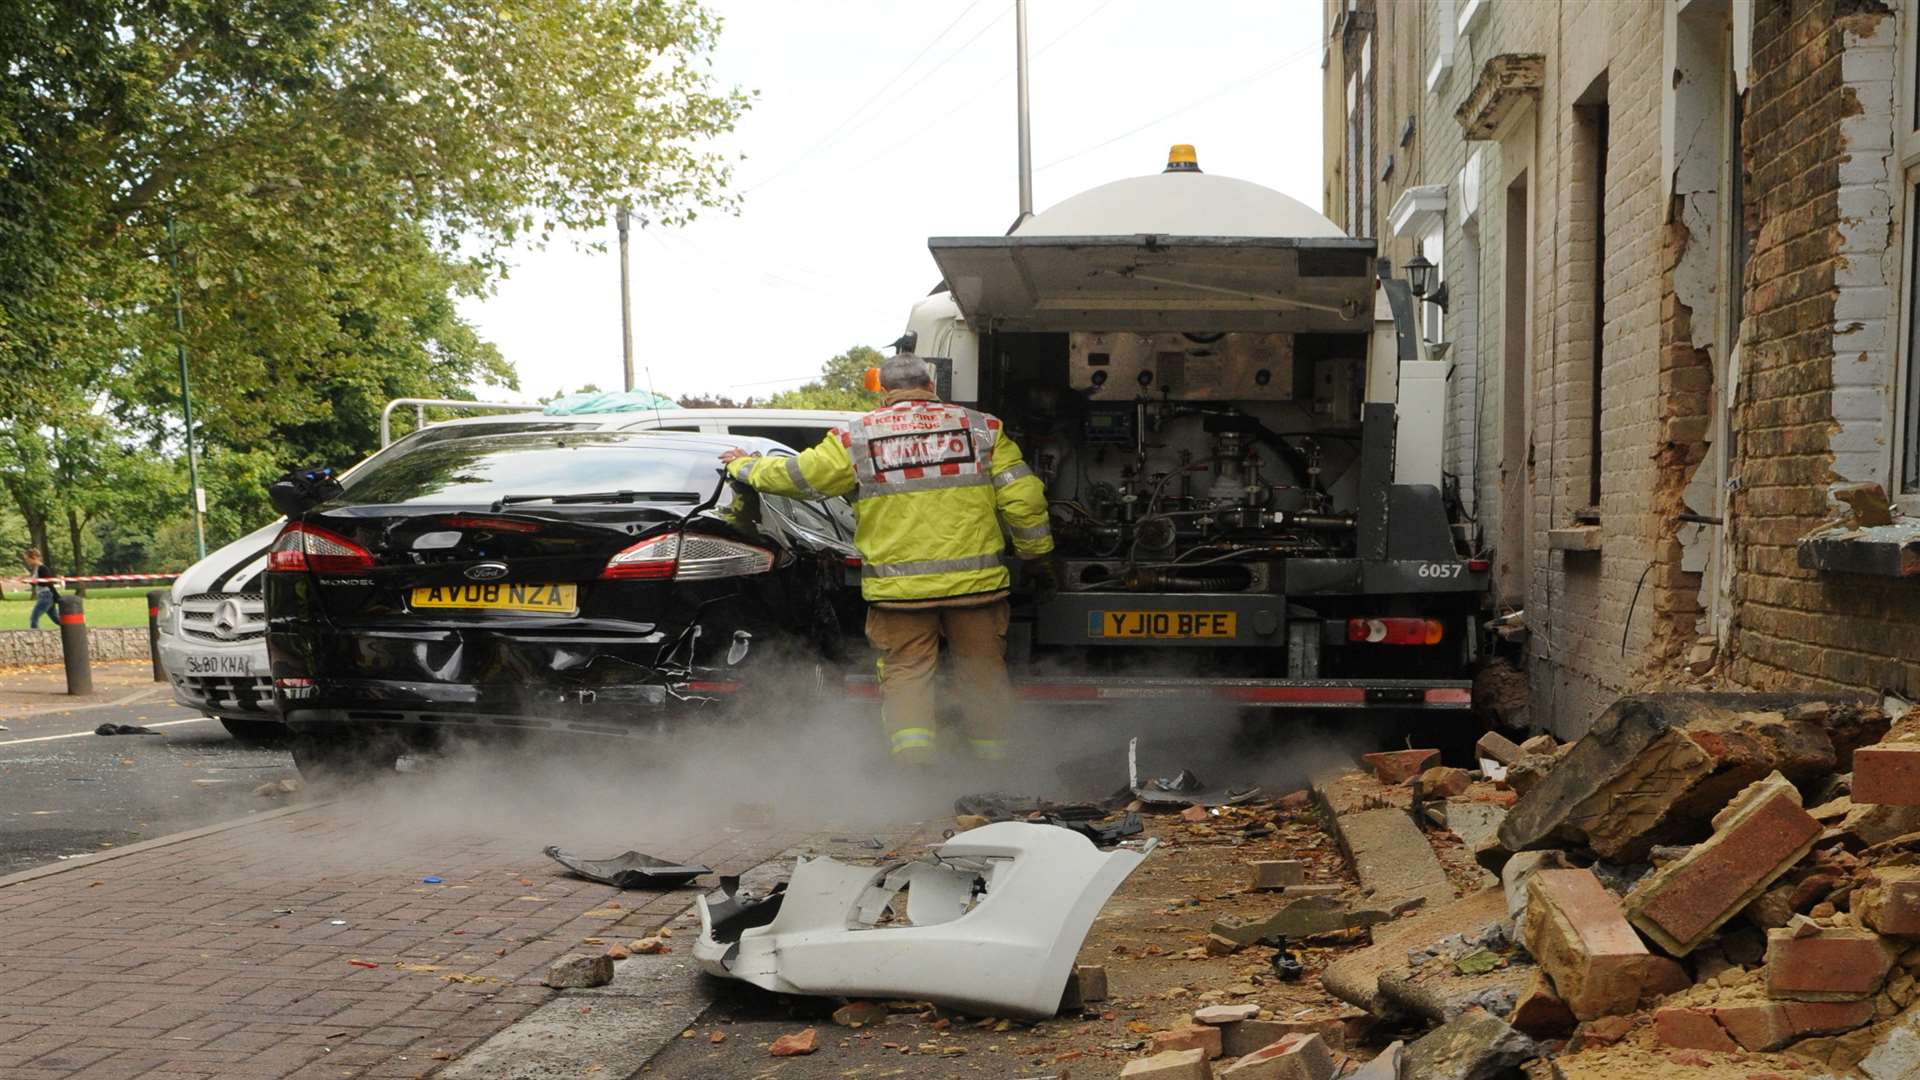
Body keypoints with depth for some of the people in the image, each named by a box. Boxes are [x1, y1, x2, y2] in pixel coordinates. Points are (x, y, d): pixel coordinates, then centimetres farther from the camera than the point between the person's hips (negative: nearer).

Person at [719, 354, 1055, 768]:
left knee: (905, 672, 5)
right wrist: (1038, 556, 16)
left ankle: (912, 761, -7)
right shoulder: (982, 428, 6)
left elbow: (797, 476, 8)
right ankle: (992, 756, 19)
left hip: (898, 586, -1)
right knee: (983, 672, 13)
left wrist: (745, 465, 26)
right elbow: (1023, 497, 4)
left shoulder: (856, 437, 2)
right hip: (975, 580, 1)